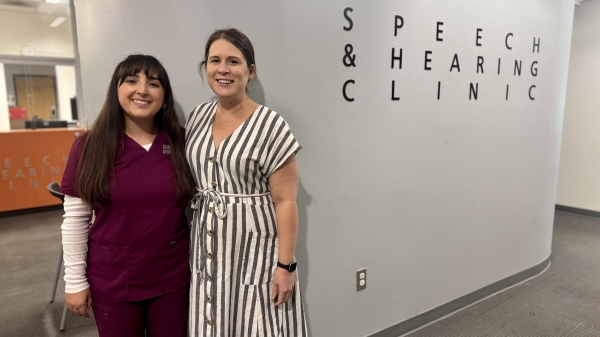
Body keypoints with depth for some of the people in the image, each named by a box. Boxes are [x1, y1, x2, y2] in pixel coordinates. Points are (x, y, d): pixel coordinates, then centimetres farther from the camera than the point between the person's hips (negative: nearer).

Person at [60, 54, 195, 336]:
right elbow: (75, 220, -4)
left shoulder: (181, 144, -4)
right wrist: (75, 281, -3)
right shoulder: (89, 147, -8)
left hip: (172, 278, 1)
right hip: (111, 282, -1)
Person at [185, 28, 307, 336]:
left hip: (256, 252, -5)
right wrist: (187, 246, 12)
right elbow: (187, 182, 13)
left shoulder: (270, 125, -13)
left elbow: (285, 202, -14)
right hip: (207, 252, 5)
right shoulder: (198, 116, 4)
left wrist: (285, 265, -15)